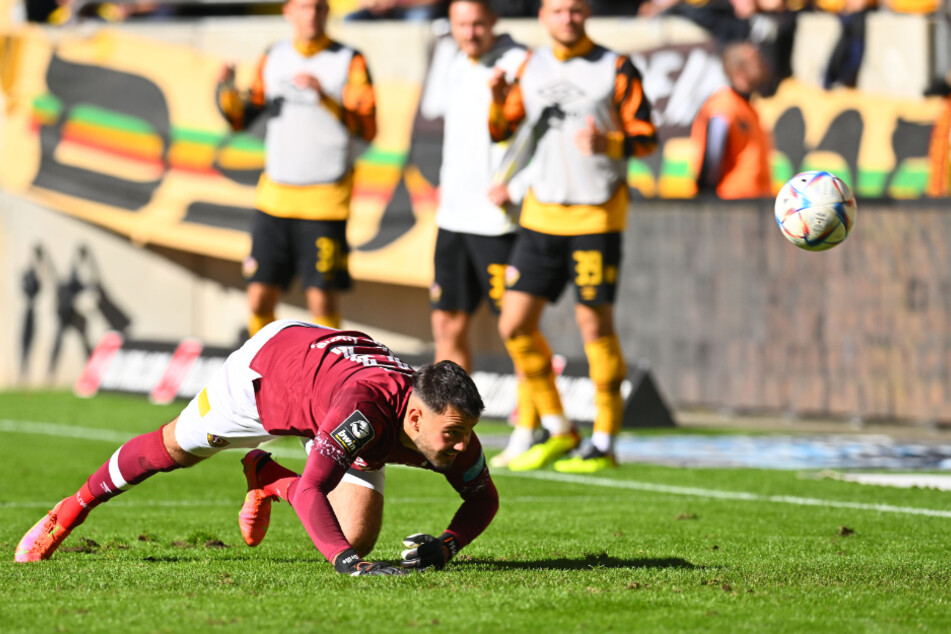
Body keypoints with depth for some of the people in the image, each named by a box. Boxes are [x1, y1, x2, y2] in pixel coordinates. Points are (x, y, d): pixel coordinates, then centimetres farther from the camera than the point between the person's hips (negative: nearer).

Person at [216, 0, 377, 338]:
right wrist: (226, 88, -3)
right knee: (259, 298, 2)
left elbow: (367, 129, -10)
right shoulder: (273, 58, 10)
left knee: (322, 300, -5)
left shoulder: (349, 61, -2)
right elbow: (242, 117, 16)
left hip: (325, 197, -4)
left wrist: (325, 97, -21)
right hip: (275, 196, 4)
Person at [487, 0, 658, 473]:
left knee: (595, 325, -5)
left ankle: (604, 443, 4)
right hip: (541, 214, 5)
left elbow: (646, 138, -3)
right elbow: (500, 130, 15)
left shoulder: (615, 69, -3)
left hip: (597, 216, -5)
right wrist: (498, 98, -6)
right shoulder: (532, 67, 11)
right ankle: (557, 430, 15)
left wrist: (609, 144, -23)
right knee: (514, 326, 1)